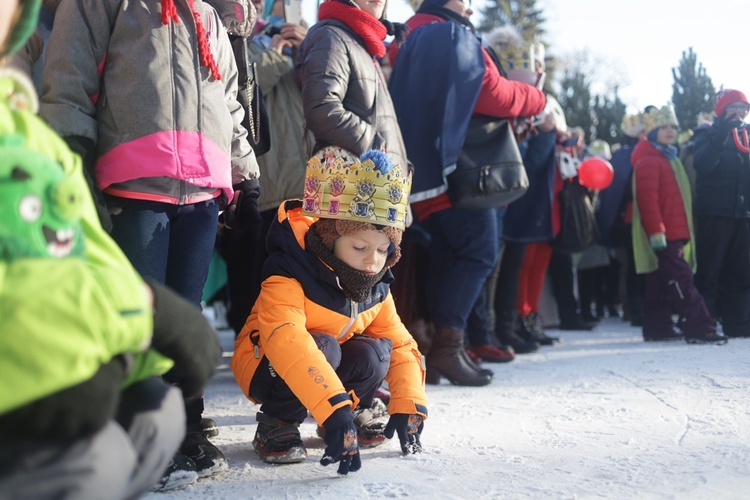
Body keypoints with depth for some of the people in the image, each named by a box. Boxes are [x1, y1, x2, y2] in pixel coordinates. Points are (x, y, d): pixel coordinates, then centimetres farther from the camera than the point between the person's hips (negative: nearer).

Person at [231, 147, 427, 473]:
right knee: (322, 346, -35)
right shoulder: (288, 279, -32)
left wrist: (409, 406, -17)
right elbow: (287, 344, -48)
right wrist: (334, 411, -58)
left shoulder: (374, 289, -9)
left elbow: (401, 345, -3)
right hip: (265, 368, -6)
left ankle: (354, 409, 6)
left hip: (334, 360, 6)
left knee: (372, 353, -23)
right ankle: (277, 424, -14)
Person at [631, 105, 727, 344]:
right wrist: (656, 232, -24)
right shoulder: (648, 161, -11)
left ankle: (657, 328, 19)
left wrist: (685, 231, 24)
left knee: (660, 284, 13)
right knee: (681, 281, -12)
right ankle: (699, 328, -13)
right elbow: (647, 199, -20)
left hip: (675, 234, 10)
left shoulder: (670, 158, 21)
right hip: (663, 235, -10)